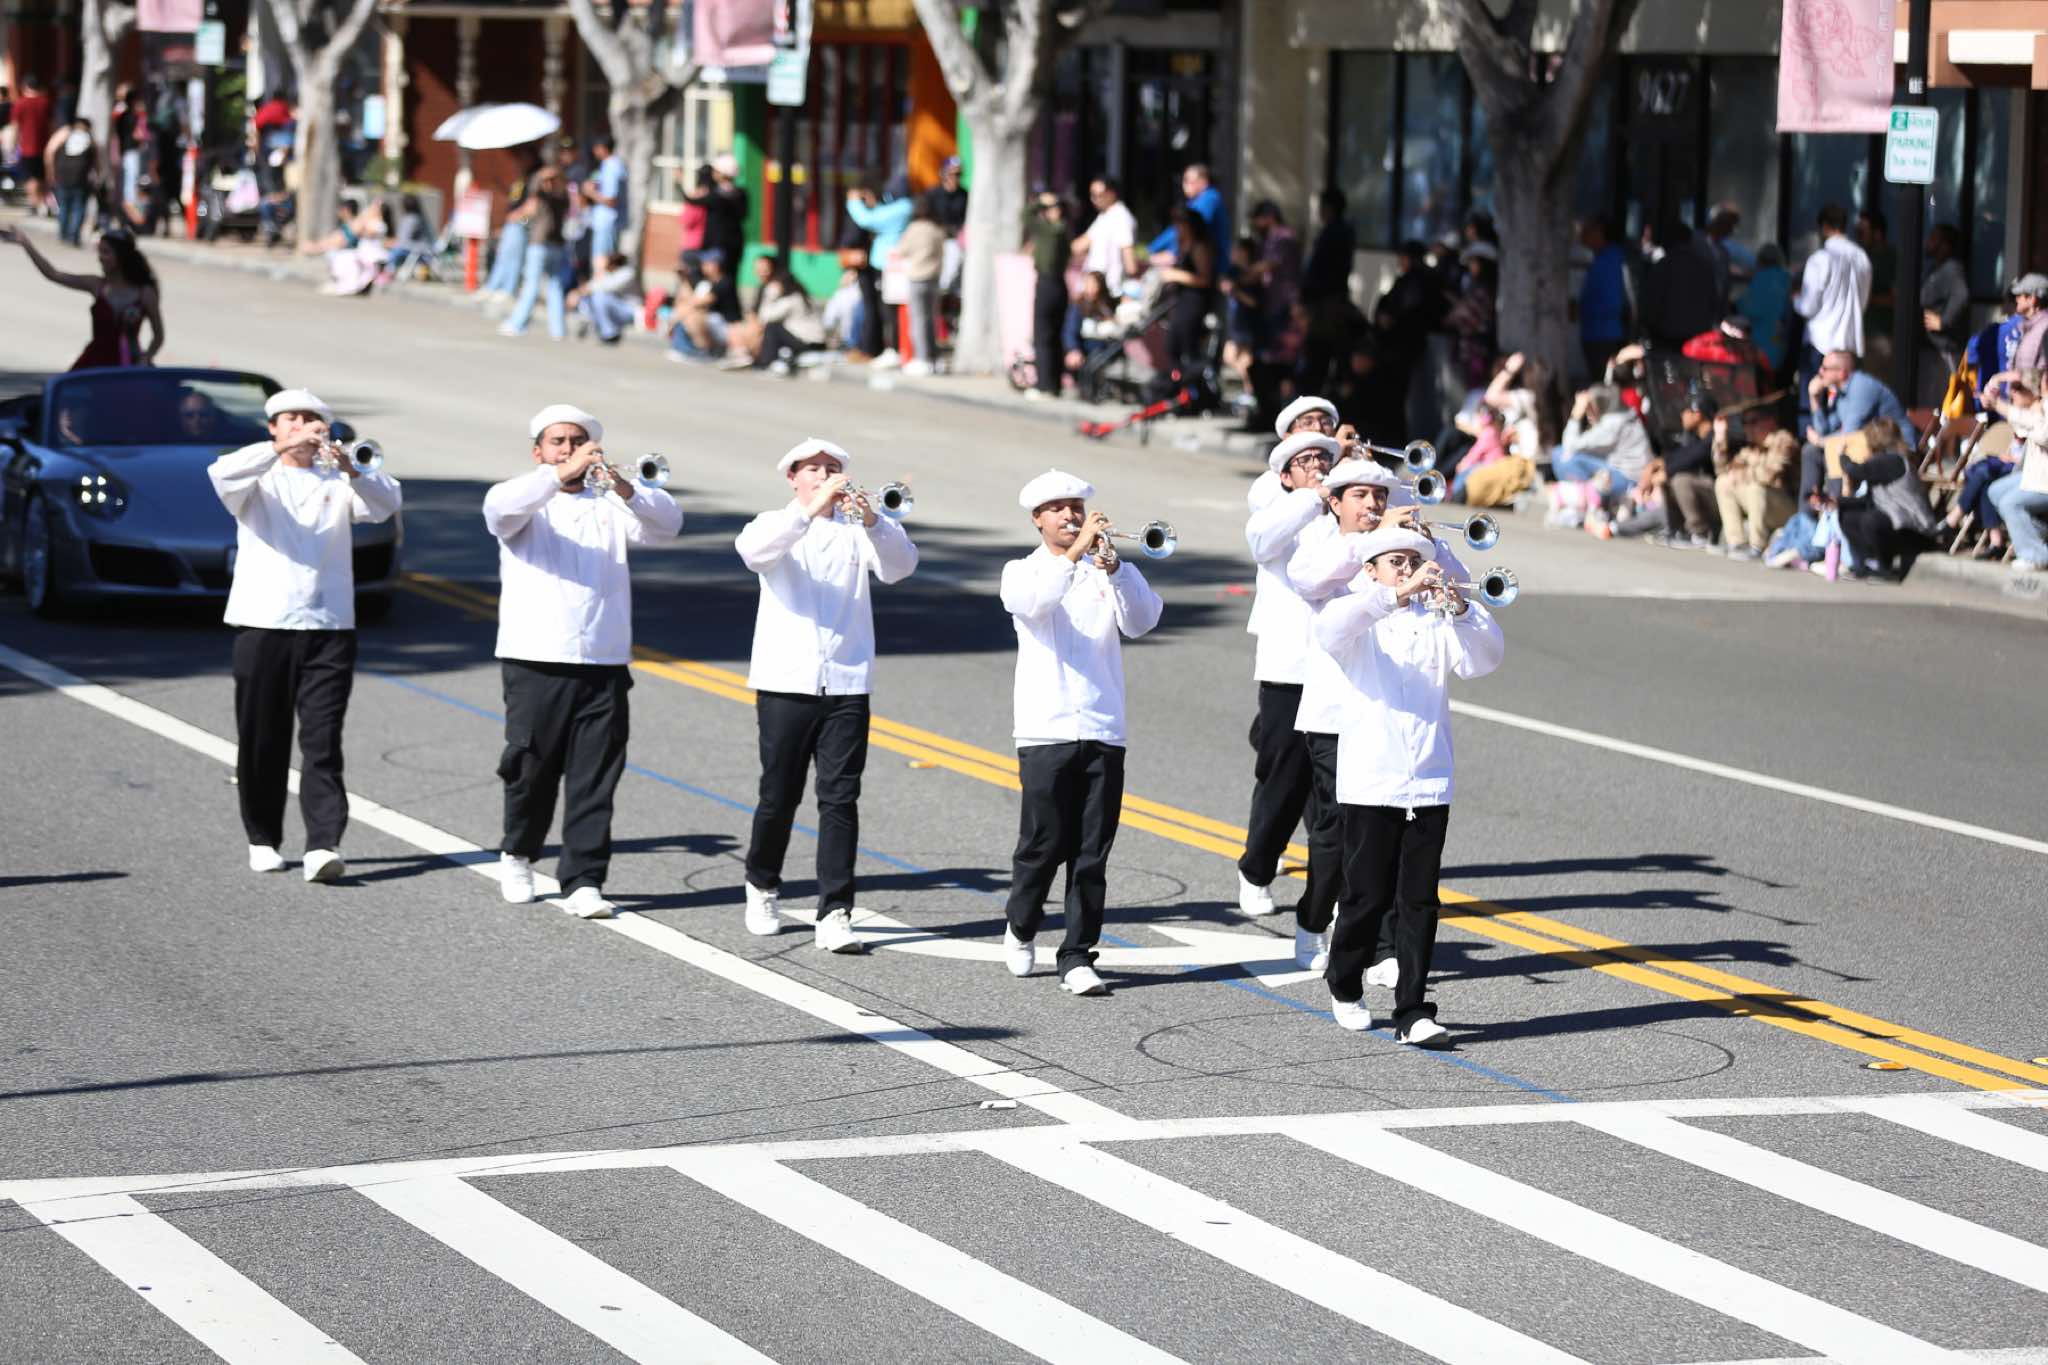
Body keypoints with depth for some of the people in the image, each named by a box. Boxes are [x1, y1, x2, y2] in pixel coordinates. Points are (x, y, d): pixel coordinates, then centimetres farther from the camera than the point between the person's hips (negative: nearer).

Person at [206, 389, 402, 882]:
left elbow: (387, 502, -8)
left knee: (322, 743, -8)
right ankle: (263, 839, 20)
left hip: (328, 628, 0)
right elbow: (223, 474, -16)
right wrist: (282, 449, -30)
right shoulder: (259, 479, 8)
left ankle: (323, 846, -16)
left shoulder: (338, 481, 11)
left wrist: (352, 471, -28)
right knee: (262, 743, 6)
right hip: (262, 625, 0)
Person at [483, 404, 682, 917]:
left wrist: (622, 487, -23)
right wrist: (560, 475, -30)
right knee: (532, 769, 6)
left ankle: (583, 881, -3)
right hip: (535, 663, -2)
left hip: (603, 664, 2)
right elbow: (500, 508, -18)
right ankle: (517, 856, 30)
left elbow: (667, 523, -4)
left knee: (594, 780, -3)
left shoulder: (610, 505, 12)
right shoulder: (526, 502, 6)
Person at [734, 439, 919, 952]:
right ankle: (762, 887, 32)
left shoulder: (855, 531, 8)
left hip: (846, 685, 1)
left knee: (840, 799, -6)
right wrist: (810, 510, -33)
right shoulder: (777, 525, 4)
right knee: (779, 797, 7)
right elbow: (752, 548, -20)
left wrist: (871, 521, -30)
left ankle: (834, 915, -7)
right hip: (785, 682, -1)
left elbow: (901, 565, -11)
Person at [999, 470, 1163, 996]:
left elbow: (1142, 620, -7)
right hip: (1045, 731, -2)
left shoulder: (1111, 570, 11)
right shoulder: (1021, 572, 6)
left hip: (1103, 731, 2)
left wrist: (1113, 568, -22)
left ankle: (1077, 957, 5)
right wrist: (1076, 551, -29)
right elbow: (1033, 601, -19)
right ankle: (1020, 927, 27)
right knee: (1043, 844, 2)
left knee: (1092, 853, -1)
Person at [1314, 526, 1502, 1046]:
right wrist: (1397, 596, -34)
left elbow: (1487, 657, -6)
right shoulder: (1361, 620, 1)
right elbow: (1330, 629, -23)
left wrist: (1460, 609, -24)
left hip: (1428, 783, 2)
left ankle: (1413, 1012, 1)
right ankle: (1344, 983, 28)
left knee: (1418, 901, 0)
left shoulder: (1436, 623, 9)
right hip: (1370, 783, -2)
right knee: (1370, 896, 4)